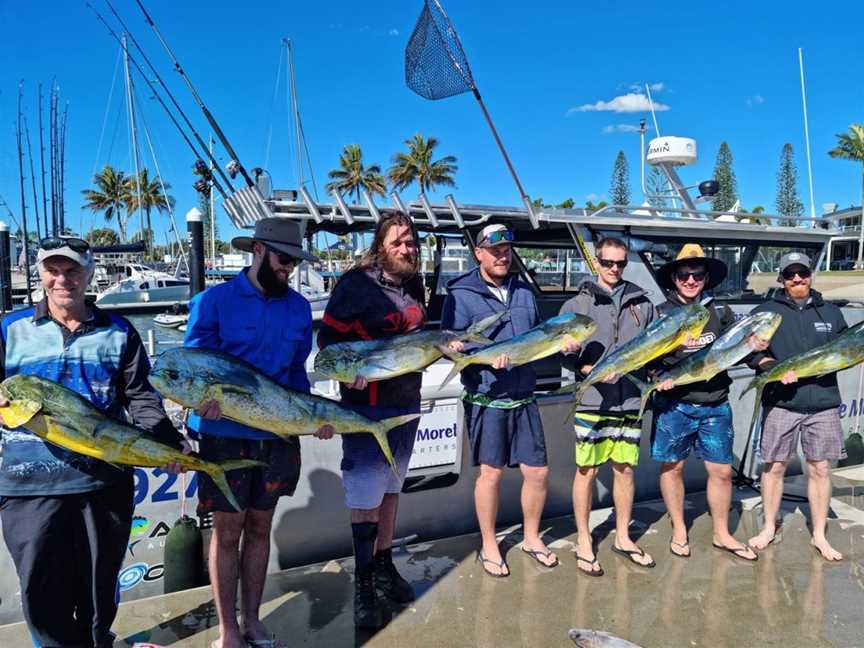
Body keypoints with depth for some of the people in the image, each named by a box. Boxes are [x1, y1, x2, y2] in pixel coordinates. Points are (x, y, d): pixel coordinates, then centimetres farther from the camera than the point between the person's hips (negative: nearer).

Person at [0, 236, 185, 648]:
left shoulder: (119, 332, 6)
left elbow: (140, 397, 2)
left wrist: (167, 441, -14)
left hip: (105, 481, 1)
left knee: (100, 585, 14)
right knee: (42, 591, 6)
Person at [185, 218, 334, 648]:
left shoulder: (298, 307, 5)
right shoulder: (213, 301, -7)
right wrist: (208, 396, -29)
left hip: (279, 434, 4)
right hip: (226, 434, -4)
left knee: (260, 527, 15)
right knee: (227, 530, 6)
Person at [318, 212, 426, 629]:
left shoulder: (413, 284, 7)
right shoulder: (358, 282, -14)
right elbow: (327, 337, -12)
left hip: (407, 402, 7)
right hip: (367, 404, -7)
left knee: (391, 488, 18)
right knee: (365, 496, 0)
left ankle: (384, 565, 34)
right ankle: (363, 583, 16)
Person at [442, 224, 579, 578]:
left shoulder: (524, 291, 13)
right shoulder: (461, 295, -6)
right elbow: (451, 343, -11)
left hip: (524, 398, 5)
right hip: (486, 400, -5)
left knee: (538, 471, 8)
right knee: (491, 472, 4)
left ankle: (531, 537, 32)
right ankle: (489, 546, 24)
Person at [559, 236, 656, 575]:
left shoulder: (642, 304, 11)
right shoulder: (577, 304, 1)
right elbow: (564, 353, -4)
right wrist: (595, 371, -17)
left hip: (630, 401, 3)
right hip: (592, 401, -3)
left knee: (625, 468, 12)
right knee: (587, 471, 3)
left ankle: (623, 537, 29)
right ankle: (583, 542, 17)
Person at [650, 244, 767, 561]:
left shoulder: (720, 312, 6)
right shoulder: (661, 313, -1)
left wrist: (751, 346, -17)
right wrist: (660, 376, -19)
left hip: (715, 406, 2)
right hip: (674, 405, -2)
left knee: (722, 470, 9)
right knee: (672, 467, 9)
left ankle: (721, 534, 28)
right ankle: (679, 531, 29)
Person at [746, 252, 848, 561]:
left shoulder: (831, 312, 12)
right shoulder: (765, 311, 4)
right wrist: (776, 368, -17)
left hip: (823, 403, 2)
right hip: (780, 402, -2)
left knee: (820, 468, 7)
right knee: (774, 466, 7)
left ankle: (819, 535, 21)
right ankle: (769, 528, 23)